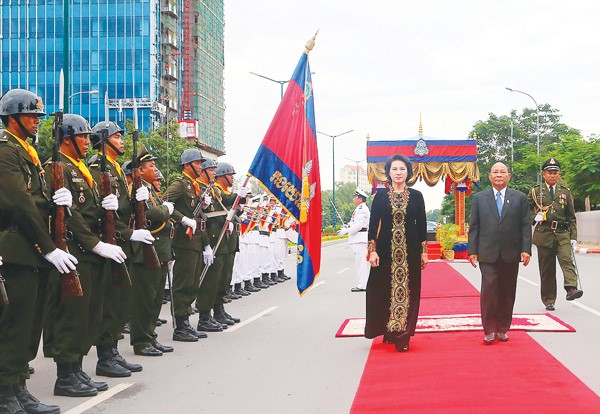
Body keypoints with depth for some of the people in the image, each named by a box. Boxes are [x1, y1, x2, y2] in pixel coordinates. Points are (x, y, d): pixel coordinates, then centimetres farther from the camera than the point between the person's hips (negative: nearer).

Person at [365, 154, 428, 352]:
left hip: (410, 251, 0)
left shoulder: (416, 196, 5)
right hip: (386, 250, 0)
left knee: (407, 290, 1)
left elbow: (421, 225, 7)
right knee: (384, 290, 2)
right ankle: (388, 330, 15)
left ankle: (401, 336, 7)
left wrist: (423, 251, 3)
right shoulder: (381, 195, 4)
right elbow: (373, 223, 2)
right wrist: (372, 250, -6)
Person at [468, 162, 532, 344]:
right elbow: (474, 226, 6)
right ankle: (489, 330, 0)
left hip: (511, 254, 1)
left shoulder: (520, 198, 8)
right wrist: (472, 250, 0)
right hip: (488, 254, -1)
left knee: (507, 293, 6)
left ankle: (503, 328, 17)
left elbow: (525, 226, 5)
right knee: (489, 290, -8)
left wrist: (526, 249, -4)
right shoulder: (479, 198, 7)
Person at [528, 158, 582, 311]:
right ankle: (548, 300, 10)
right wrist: (534, 217, -7)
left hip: (562, 233, 1)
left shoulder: (565, 191, 11)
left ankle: (571, 288, -35)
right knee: (547, 269, 2)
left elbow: (571, 216, 12)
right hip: (544, 234, -1)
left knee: (567, 259, -22)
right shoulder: (535, 192, 7)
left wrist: (573, 237, 5)